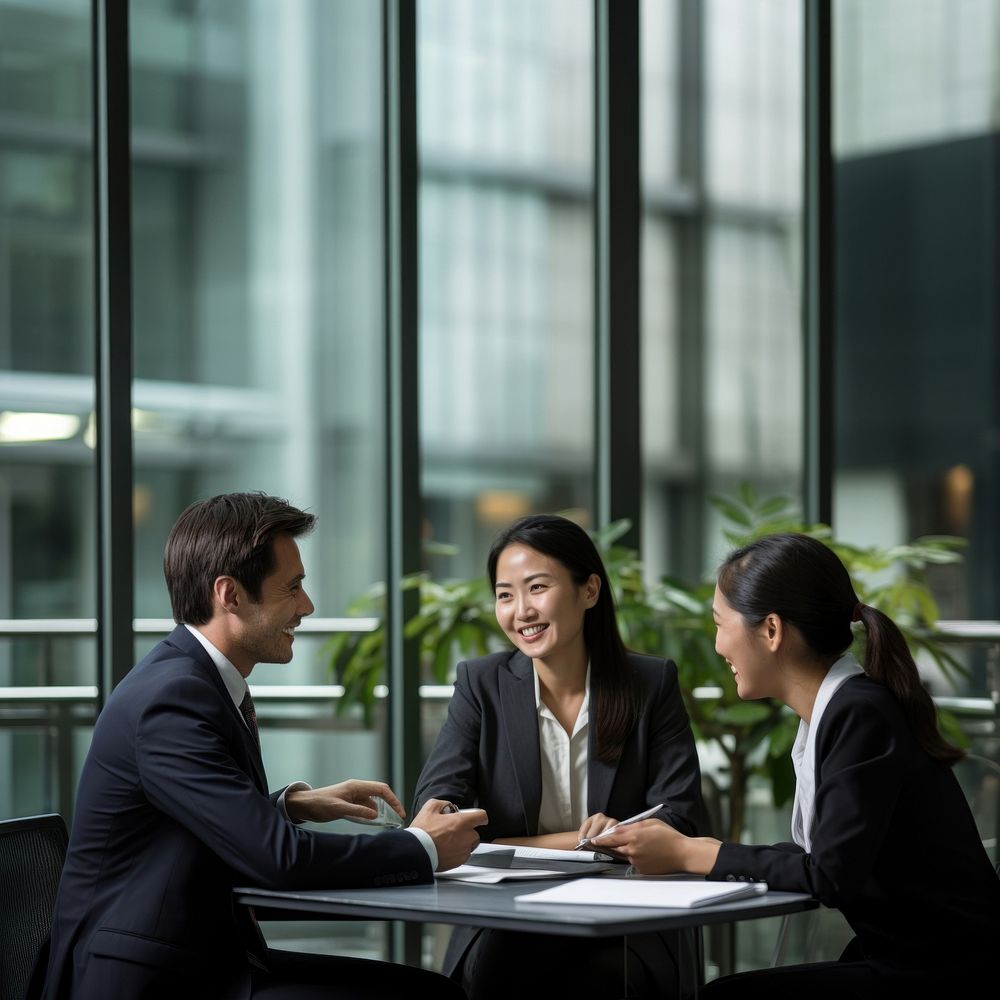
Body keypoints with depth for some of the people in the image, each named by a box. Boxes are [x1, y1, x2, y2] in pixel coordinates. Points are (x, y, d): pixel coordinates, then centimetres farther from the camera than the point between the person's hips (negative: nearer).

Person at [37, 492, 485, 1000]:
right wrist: (424, 847, -12)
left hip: (210, 959, 9)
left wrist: (294, 803, 5)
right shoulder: (169, 699, -19)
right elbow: (279, 856, -23)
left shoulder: (201, 680, 9)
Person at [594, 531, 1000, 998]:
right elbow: (817, 859, 7)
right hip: (895, 957, 8)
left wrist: (689, 854, -13)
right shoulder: (830, 711, 9)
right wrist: (690, 847, 0)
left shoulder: (861, 716, -18)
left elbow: (831, 876, -21)